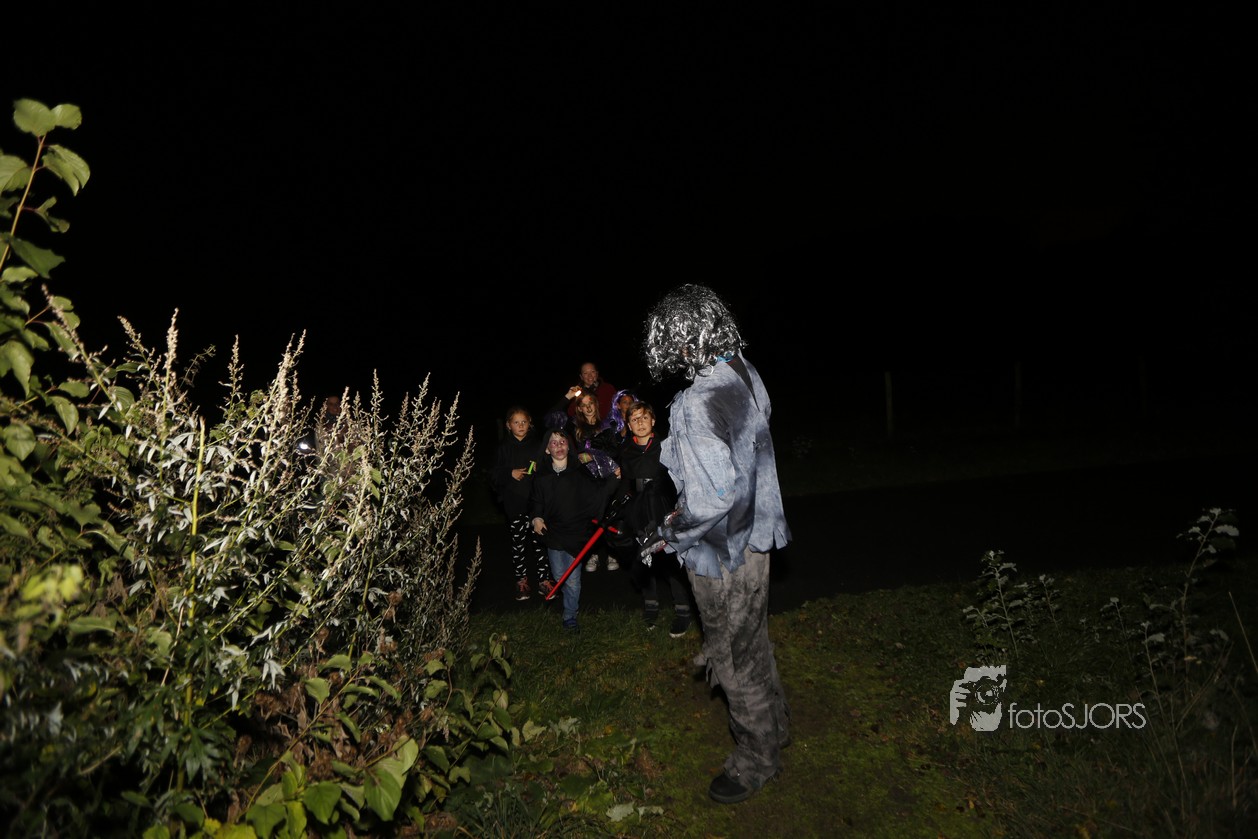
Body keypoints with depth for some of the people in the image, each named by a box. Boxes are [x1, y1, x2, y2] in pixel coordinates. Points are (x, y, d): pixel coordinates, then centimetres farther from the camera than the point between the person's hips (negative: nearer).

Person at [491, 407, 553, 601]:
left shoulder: (538, 444, 3)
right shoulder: (504, 447, 4)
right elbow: (494, 476, 5)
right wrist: (510, 474, -12)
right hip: (514, 503, 1)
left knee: (539, 540, -1)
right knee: (518, 542, 7)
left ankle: (544, 579, 10)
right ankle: (521, 580, 20)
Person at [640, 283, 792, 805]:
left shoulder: (698, 404, -30)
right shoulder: (744, 374, -2)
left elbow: (713, 499, -32)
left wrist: (668, 537, -16)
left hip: (722, 554, -9)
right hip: (753, 536, 9)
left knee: (734, 657, 11)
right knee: (751, 641, 27)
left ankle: (756, 759, 33)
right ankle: (774, 725, 49)